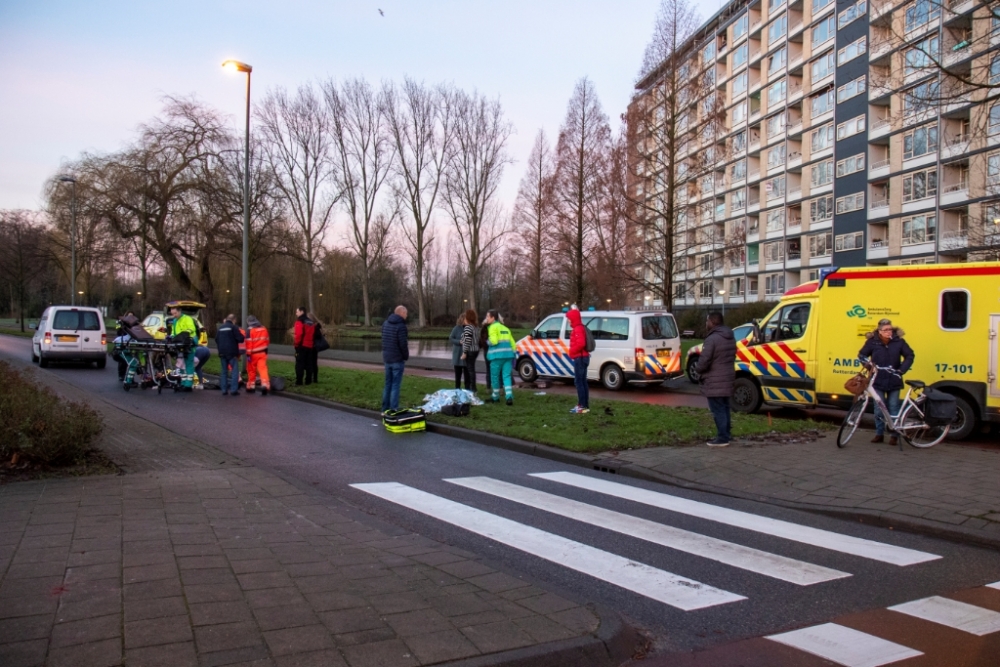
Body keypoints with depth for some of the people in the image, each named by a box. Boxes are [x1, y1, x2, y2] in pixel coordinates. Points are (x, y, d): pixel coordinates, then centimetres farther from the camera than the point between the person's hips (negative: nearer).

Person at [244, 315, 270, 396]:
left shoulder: (249, 330, -11)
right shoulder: (263, 329, 6)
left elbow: (249, 343, -16)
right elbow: (267, 340, 14)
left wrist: (248, 354, -15)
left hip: (253, 353, -3)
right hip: (262, 353, 4)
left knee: (251, 370, 12)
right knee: (263, 369, -5)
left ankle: (251, 387, 23)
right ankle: (265, 385, -23)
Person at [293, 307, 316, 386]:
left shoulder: (299, 321, -9)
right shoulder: (311, 322, 16)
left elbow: (299, 334, -19)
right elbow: (313, 334, 16)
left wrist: (296, 344, -11)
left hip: (302, 346, -7)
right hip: (310, 346, 7)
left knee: (299, 364, -4)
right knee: (308, 364, 12)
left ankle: (299, 382, -7)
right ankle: (308, 381, 14)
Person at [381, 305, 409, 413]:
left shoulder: (385, 323, 8)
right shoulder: (401, 326, -17)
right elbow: (403, 344, -18)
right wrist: (406, 356, -3)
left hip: (387, 359, 7)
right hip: (398, 359, -7)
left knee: (388, 384, 14)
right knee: (395, 385, -3)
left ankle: (385, 408, 19)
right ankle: (393, 410, -2)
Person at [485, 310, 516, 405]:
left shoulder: (493, 327, -4)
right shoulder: (505, 328, 20)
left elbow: (494, 341, -17)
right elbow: (512, 343, 17)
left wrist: (488, 341, 4)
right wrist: (513, 354, 20)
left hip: (497, 355, -6)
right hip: (508, 354, 6)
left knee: (495, 376, 8)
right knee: (506, 376, 2)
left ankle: (495, 397, 19)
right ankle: (509, 396, -13)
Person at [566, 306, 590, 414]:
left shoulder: (578, 329, -16)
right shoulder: (580, 328, 17)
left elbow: (580, 344, -30)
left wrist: (571, 351, -18)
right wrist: (573, 352, 14)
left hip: (580, 358, -11)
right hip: (582, 357, 11)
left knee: (578, 381, -10)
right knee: (583, 381, 12)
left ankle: (582, 406, -11)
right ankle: (585, 405, 15)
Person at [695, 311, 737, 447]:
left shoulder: (712, 339, -20)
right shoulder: (731, 337, 11)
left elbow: (704, 361, -22)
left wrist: (698, 370, -2)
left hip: (715, 381, -9)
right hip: (727, 378, 9)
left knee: (718, 410, -4)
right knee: (724, 408, 17)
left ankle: (722, 438, -1)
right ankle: (726, 435, 25)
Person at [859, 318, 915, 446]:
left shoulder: (898, 341, -4)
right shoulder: (872, 342, -4)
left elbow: (910, 355, 3)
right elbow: (862, 354, 6)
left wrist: (902, 369, -8)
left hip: (894, 381, 0)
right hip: (878, 381, 0)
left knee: (893, 408, 5)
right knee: (879, 409, 3)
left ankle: (894, 434, 15)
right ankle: (879, 434, 14)